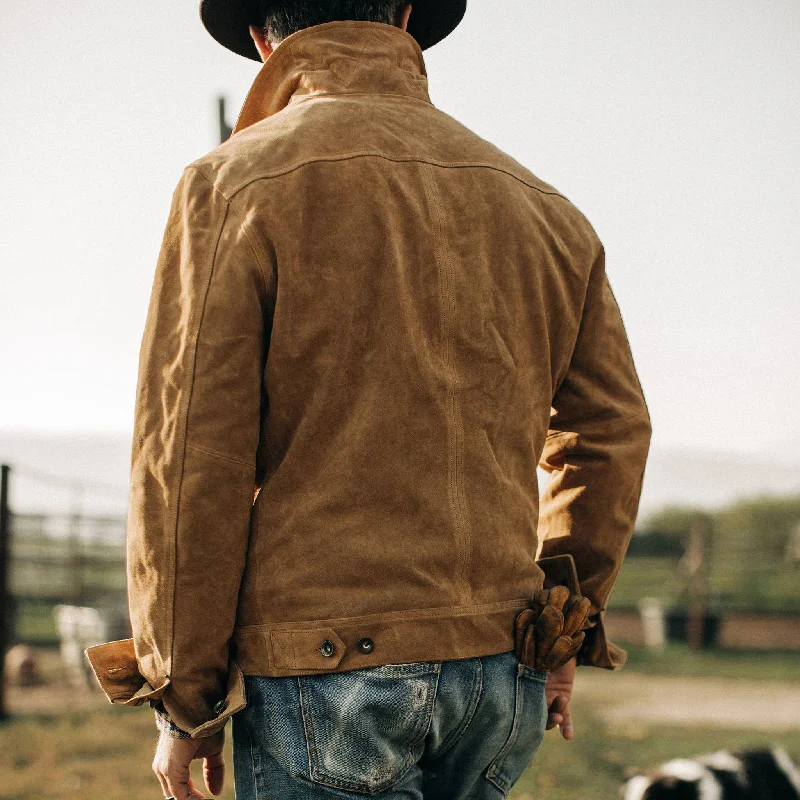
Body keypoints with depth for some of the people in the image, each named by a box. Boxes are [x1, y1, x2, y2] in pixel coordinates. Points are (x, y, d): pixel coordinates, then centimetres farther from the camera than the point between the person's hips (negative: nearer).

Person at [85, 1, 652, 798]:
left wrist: (183, 702, -4)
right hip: (499, 677, 6)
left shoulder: (236, 184, -5)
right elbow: (610, 430, 18)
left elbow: (188, 456, -10)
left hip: (323, 670, -5)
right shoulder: (535, 205, 12)